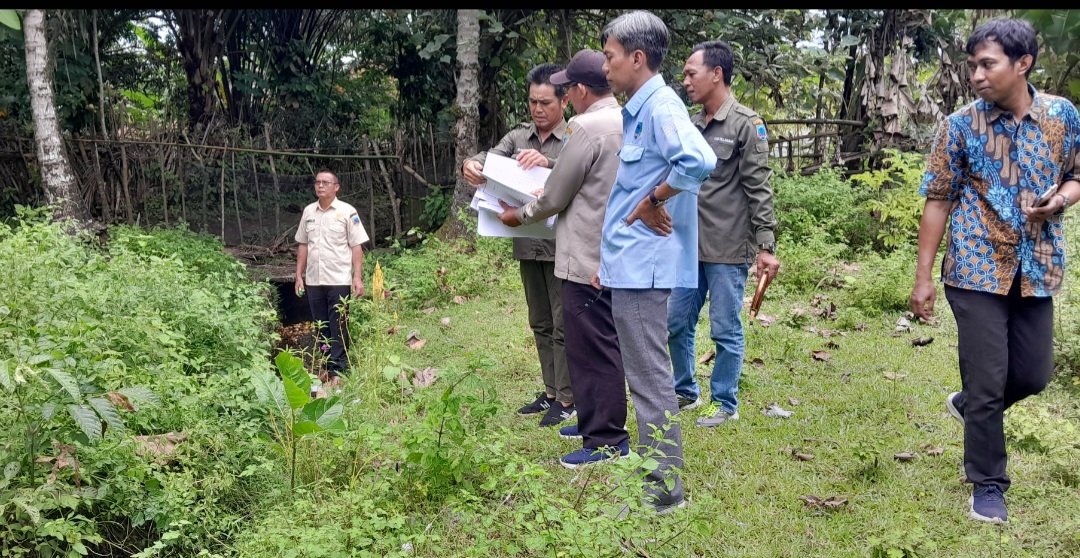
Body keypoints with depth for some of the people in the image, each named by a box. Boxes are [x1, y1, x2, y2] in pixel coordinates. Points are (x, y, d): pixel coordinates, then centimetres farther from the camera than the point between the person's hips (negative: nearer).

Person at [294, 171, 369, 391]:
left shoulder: (347, 212, -3)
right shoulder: (308, 211, 10)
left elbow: (356, 247, -4)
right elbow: (303, 245, 15)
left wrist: (358, 277, -11)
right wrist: (299, 276, 11)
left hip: (339, 280, -4)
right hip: (314, 281, 4)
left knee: (338, 328, -1)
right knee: (321, 327, 11)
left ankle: (337, 371, 3)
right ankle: (325, 366, 21)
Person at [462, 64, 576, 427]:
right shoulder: (518, 137, 9)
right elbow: (490, 159, -2)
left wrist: (548, 163, -38)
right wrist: (471, 165, -26)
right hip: (528, 246, 6)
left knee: (564, 325, -1)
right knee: (540, 324, 14)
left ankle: (567, 399, 8)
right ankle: (551, 392, 25)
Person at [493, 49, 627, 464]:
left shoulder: (585, 127, -16)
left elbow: (555, 197, -10)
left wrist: (520, 215, 7)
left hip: (589, 259, -9)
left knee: (593, 350, -2)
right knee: (603, 346, 18)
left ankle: (607, 440, 4)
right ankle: (595, 422, 29)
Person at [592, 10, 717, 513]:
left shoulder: (660, 108, -15)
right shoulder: (638, 112, 16)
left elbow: (699, 161, -35)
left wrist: (653, 201, -21)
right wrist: (611, 259, 20)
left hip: (643, 266, -10)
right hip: (630, 265, 10)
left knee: (650, 378, -3)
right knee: (644, 376, 16)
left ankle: (664, 489, 8)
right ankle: (655, 474, 27)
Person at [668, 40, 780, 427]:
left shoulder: (746, 125, -8)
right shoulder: (691, 126, 11)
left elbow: (759, 191, -10)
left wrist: (766, 247, -14)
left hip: (728, 250, -7)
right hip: (689, 247, 7)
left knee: (726, 330, 3)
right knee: (676, 323, 12)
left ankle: (725, 404, 17)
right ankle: (685, 392, 30)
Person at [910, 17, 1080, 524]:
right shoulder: (960, 126, -6)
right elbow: (938, 200, -4)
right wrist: (923, 276, -6)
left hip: (1036, 269, 3)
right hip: (976, 269, -3)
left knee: (1035, 374, 11)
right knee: (987, 385, -1)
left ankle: (969, 405, 42)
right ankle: (987, 486, 16)